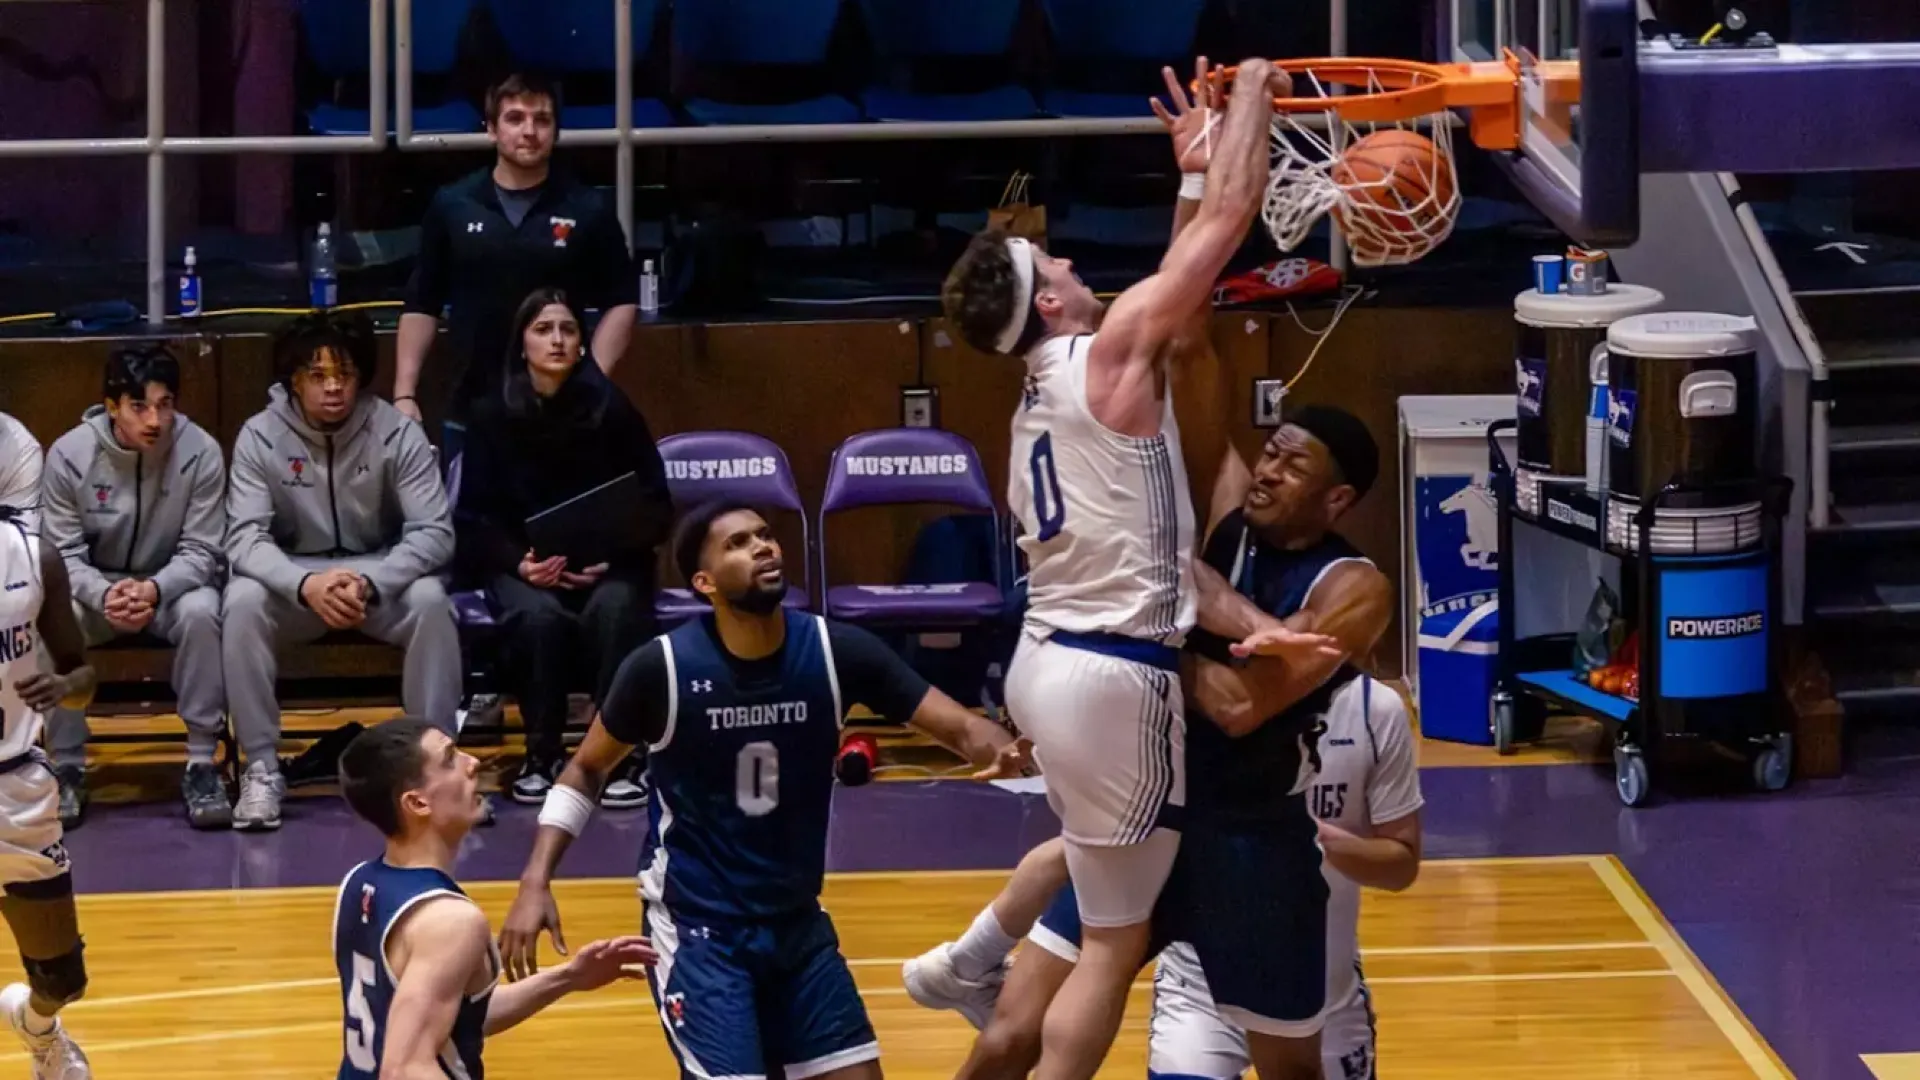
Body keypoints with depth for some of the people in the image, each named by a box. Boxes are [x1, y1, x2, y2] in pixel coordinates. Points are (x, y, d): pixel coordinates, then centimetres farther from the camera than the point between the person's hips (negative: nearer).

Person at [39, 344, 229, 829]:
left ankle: (202, 764, -21)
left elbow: (199, 551, -13)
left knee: (200, 612, -34)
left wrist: (155, 590, -35)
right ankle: (67, 768, -15)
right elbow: (62, 552, -11)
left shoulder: (200, 452, -17)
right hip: (94, 587, 1)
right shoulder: (69, 455, -15)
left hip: (173, 584, 0)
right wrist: (103, 596, -32)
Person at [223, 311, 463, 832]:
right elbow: (245, 537, -17)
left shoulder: (397, 432, -12)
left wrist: (368, 583, -34)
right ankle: (261, 768, -21)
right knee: (242, 603, -30)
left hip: (381, 576, 0)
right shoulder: (260, 436, -10)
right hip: (293, 579, 0)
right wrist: (305, 584, -37)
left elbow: (434, 532, -16)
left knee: (430, 601, -31)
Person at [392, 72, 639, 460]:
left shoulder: (587, 210, -1)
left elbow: (620, 302, 3)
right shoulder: (452, 206, 3)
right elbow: (422, 306, 8)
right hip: (469, 413, 2)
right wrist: (405, 394, 2)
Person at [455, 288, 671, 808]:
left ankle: (625, 755, -22)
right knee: (537, 615, -34)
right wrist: (521, 564, -19)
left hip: (609, 561, 0)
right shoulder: (493, 416, -1)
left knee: (614, 610, -34)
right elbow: (474, 519, -1)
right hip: (521, 563, 0)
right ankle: (541, 754, -16)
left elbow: (654, 508, 0)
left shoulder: (611, 408, -3)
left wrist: (609, 556, -17)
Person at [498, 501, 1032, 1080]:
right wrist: (535, 884, -11)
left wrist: (1002, 750, -34)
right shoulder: (663, 667, -16)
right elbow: (585, 770, -1)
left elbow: (958, 726, -11)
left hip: (799, 921, 4)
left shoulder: (836, 651, -10)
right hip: (696, 924, -4)